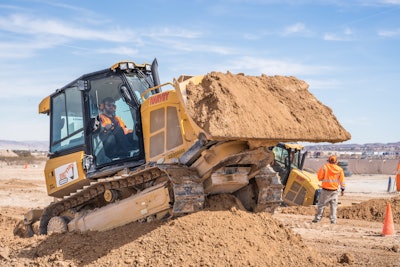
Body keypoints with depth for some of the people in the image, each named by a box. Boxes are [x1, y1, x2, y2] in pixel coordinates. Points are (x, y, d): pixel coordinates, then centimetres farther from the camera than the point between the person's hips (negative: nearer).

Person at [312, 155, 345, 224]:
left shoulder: (325, 167, -7)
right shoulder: (339, 169, 1)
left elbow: (320, 177, -6)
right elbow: (342, 180, 4)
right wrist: (342, 189, 12)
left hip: (326, 190, -2)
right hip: (335, 190, 2)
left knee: (321, 204, 4)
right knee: (333, 205, 9)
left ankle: (317, 218, 5)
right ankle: (333, 220, 6)